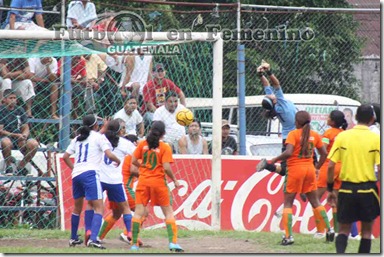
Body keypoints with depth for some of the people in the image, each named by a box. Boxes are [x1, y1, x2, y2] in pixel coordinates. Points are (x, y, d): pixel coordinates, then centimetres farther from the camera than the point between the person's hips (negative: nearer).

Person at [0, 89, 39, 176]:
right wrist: (16, 135, -21)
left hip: (19, 137, 4)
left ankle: (20, 166, -4)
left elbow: (26, 128, 9)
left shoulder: (20, 110, 9)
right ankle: (9, 165, -13)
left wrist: (24, 135, -15)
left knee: (34, 144, -25)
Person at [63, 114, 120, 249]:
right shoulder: (98, 137, 1)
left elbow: (65, 156, 19)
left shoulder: (77, 138, 19)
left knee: (77, 207, 22)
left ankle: (73, 238, 31)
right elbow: (109, 155, -9)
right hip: (90, 173, -7)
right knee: (98, 207, -9)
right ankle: (92, 239, -26)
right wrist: (118, 160, 9)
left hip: (76, 174, 7)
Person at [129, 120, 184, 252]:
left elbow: (134, 161, -1)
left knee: (139, 211, 2)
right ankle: (173, 242, -1)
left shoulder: (142, 144, 0)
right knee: (168, 212, 9)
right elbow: (166, 167, -14)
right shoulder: (165, 147, -8)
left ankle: (134, 243, -4)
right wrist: (175, 180, 0)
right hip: (158, 182, -2)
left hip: (143, 181, 2)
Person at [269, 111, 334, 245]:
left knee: (288, 202, 2)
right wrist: (317, 168, 20)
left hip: (295, 169, -5)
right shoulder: (314, 135, 6)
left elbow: (288, 152, -22)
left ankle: (288, 236, -7)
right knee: (315, 201, 17)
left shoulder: (293, 134, -10)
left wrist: (275, 160, -9)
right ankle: (329, 229, 14)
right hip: (309, 169, 5)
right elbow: (324, 153, 8)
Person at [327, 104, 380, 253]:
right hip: (367, 189, -2)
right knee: (366, 230, 12)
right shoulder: (375, 139, -5)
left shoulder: (342, 136, 0)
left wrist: (330, 189, 8)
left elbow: (330, 166, -1)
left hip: (346, 188, 2)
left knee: (344, 229, 10)